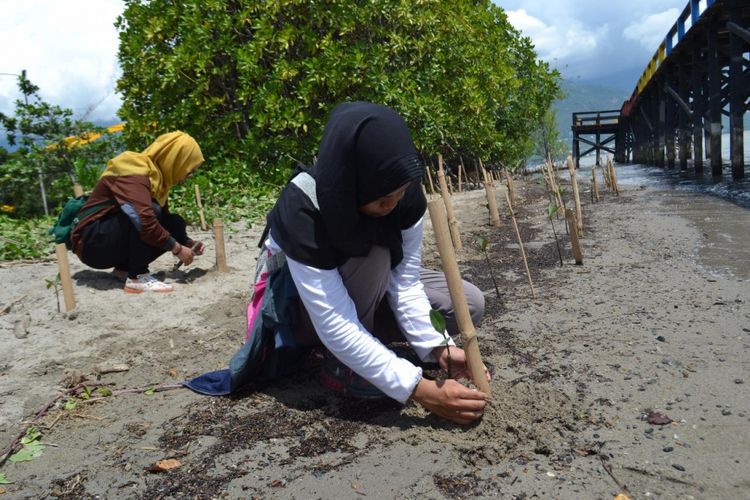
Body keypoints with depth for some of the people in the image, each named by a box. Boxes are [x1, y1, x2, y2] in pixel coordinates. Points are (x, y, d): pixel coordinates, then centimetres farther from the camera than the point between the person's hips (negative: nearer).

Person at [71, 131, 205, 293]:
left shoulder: (155, 174, 6)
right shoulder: (134, 174, -22)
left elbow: (163, 219, 12)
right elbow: (145, 221, -35)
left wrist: (187, 243, -3)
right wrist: (178, 249, -24)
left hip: (115, 242, 9)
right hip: (93, 245, -9)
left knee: (176, 224, -3)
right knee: (149, 211, -29)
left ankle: (124, 268, 0)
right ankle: (137, 277, -24)